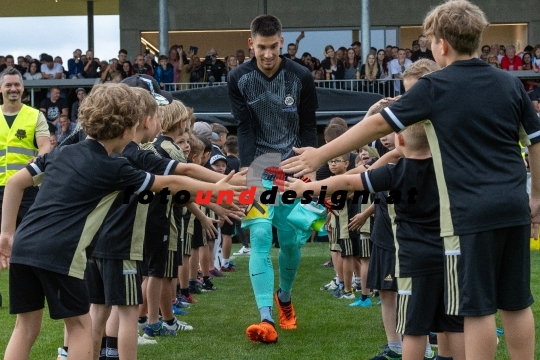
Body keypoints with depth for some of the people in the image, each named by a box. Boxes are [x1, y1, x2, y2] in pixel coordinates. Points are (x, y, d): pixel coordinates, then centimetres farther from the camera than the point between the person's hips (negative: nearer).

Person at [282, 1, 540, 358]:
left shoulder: (435, 86, -6)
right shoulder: (510, 83, 9)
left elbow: (378, 125, -3)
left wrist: (321, 154, 5)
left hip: (471, 212, -6)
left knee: (477, 307, 0)